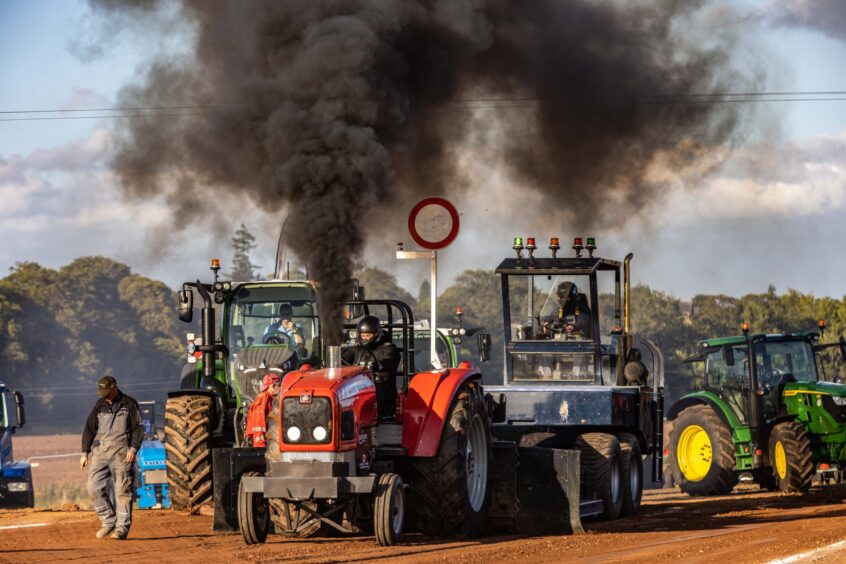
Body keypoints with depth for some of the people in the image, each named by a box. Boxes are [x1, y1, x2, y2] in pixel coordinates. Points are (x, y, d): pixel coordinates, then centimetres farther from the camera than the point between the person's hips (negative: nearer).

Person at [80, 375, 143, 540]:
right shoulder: (99, 405, 13)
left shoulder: (129, 404, 4)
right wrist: (85, 452, 6)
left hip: (121, 452, -4)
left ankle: (122, 527, -2)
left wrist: (133, 448, -11)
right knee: (94, 486, -7)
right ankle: (108, 521, 5)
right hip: (100, 451, 4)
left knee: (122, 490, -6)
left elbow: (138, 428, 2)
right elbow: (89, 429, 13)